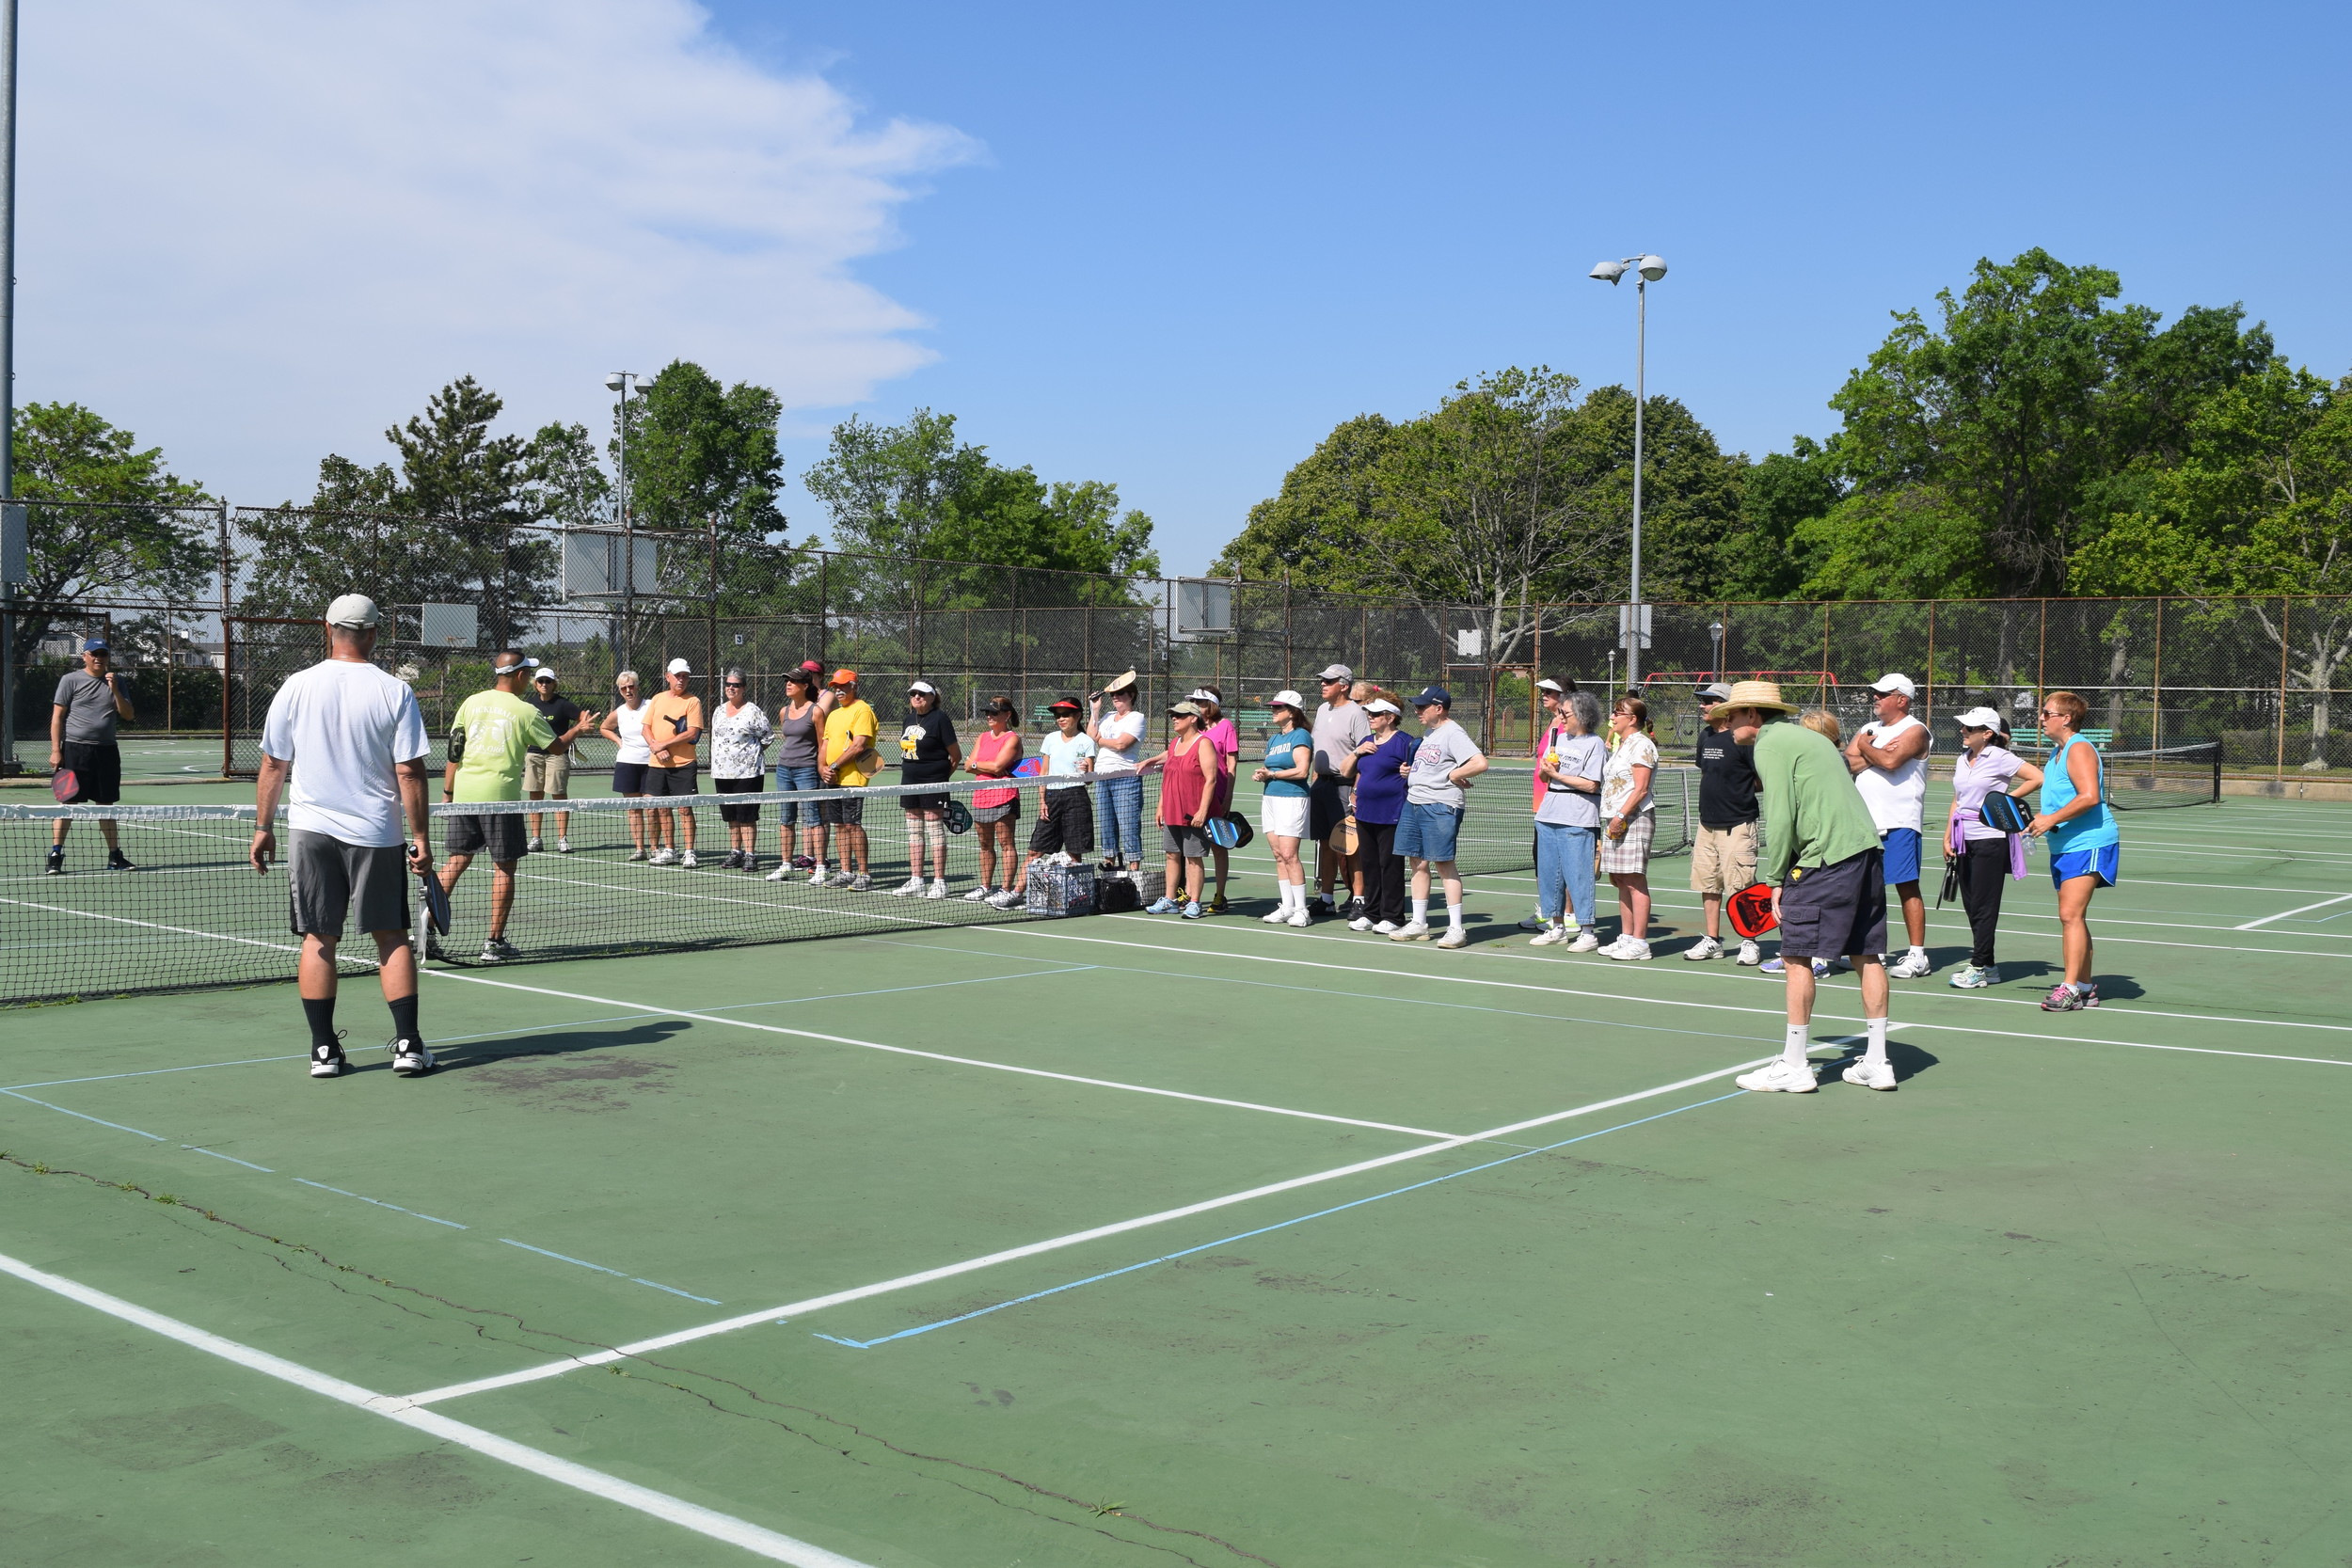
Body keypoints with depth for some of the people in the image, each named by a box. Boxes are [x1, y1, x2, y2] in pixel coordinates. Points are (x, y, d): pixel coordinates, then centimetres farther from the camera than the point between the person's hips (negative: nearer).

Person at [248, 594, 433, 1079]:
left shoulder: (296, 688, 0)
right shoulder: (394, 692, -5)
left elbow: (273, 766, 4)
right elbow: (410, 773, -7)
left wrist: (263, 828, 14)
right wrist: (422, 839, -1)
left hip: (311, 831, 1)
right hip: (376, 835, -1)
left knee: (319, 939, 6)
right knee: (392, 937, 7)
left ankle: (324, 1049, 7)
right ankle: (408, 1044, 4)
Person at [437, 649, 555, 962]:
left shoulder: (471, 702, 7)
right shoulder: (525, 711, -4)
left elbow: (454, 752, 8)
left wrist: (447, 793, 16)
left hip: (463, 794, 5)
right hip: (500, 795, -4)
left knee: (457, 860, 13)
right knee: (504, 867, 4)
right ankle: (495, 943, 5)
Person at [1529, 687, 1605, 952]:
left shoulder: (1594, 744, -7)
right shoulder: (1559, 737, 14)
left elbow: (1591, 784, -14)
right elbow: (1543, 774, 16)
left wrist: (1556, 775, -11)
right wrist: (1546, 770, -7)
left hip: (1576, 819, -7)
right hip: (1548, 815, 7)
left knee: (1576, 874, -6)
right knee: (1548, 872, 10)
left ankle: (1588, 931, 1)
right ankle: (1556, 927, 19)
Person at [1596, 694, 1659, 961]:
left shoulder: (1641, 745, -10)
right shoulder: (1620, 746, 19)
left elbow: (1640, 789, -17)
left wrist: (1621, 816, -20)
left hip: (1634, 819, -10)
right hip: (1616, 820, 10)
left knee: (1635, 881, -9)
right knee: (1621, 881, 10)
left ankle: (1640, 944, -9)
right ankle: (1626, 938, 14)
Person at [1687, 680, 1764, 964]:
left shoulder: (1743, 738, -12)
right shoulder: (1705, 737, 12)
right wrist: (1712, 795, 12)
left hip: (1737, 825, -8)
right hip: (1707, 823, 8)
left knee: (1741, 886, -5)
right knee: (1708, 884, 9)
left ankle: (1749, 943, 6)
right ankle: (1712, 941, 17)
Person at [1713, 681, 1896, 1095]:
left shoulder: (1770, 745, -5)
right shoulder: (1807, 736, 22)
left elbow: (1781, 818, -12)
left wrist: (1776, 879, -5)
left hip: (1826, 857, -9)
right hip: (1868, 847, 9)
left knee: (1797, 957, -3)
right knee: (1866, 956, 11)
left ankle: (1794, 1066, 0)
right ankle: (1876, 1063, 15)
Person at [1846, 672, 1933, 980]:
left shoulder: (1914, 731, -5)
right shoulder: (1869, 729, 16)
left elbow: (1891, 761, -22)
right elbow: (1847, 762, 3)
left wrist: (1865, 748, -4)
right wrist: (1874, 754, -12)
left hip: (1899, 824, -7)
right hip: (1865, 822, 7)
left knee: (1907, 888, -5)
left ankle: (1918, 956, -2)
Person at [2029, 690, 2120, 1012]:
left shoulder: (2079, 749, -13)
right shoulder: (2058, 752, 18)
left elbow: (2090, 796, -25)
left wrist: (2052, 819, -24)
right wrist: (2040, 821, 15)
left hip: (2088, 844, -11)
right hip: (2065, 847, 11)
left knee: (2071, 914, -17)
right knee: (2072, 917, 13)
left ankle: (2070, 988, -18)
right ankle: (2085, 986, 21)